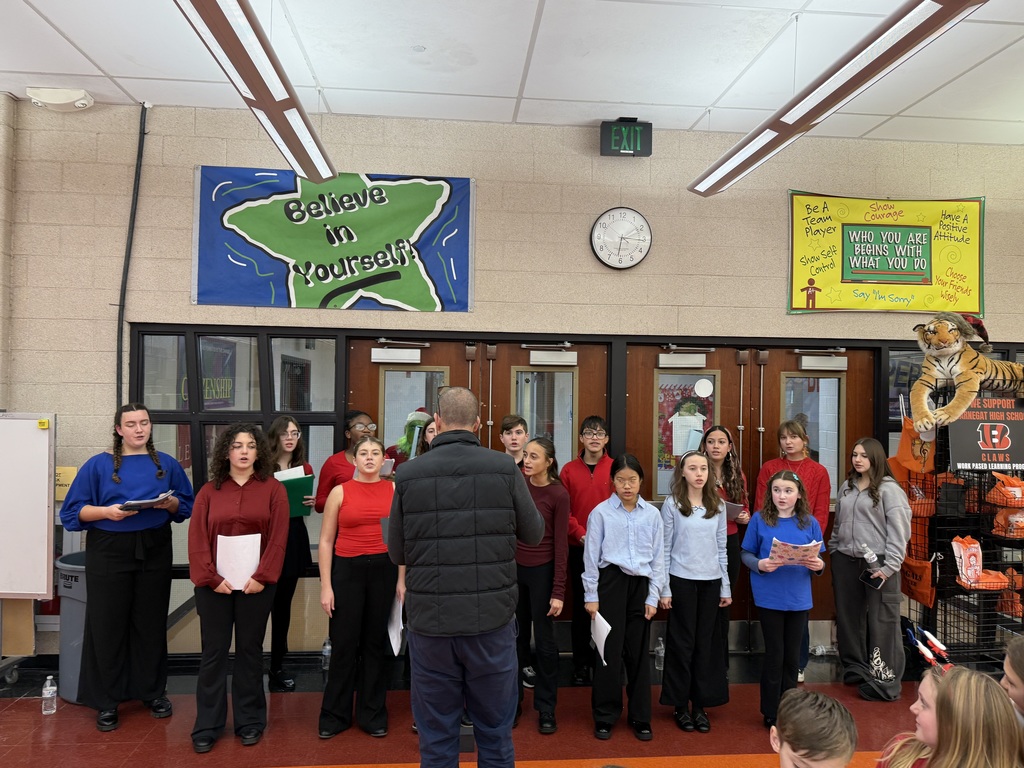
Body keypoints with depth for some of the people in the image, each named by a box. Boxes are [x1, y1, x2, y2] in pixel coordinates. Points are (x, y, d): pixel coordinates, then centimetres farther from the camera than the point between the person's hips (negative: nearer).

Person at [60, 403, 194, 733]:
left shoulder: (167, 464, 7)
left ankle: (153, 691, 24)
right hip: (109, 551, -2)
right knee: (107, 624, 3)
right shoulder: (98, 465, 0)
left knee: (152, 622, 10)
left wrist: (170, 503, -12)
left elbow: (186, 506, 9)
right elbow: (73, 511, -2)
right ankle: (106, 701, 16)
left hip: (154, 551, 2)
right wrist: (107, 511, -19)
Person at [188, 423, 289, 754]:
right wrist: (210, 578, -10)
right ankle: (207, 726, 17)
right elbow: (197, 539, -1)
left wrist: (262, 576, -13)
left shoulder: (273, 489, 0)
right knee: (213, 652, 7)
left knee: (250, 650, 9)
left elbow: (278, 538, -5)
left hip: (256, 583, -1)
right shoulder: (209, 491, 5)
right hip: (214, 584, 1)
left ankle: (250, 721, 21)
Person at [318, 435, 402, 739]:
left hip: (384, 570, 1)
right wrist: (325, 586, -4)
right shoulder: (340, 492, -1)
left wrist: (402, 579, 0)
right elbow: (325, 541, 1)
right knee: (344, 643, 5)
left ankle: (373, 713, 25)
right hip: (347, 569, -1)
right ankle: (335, 715, 22)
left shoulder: (394, 490, 3)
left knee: (376, 642, 11)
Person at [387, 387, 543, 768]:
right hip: (492, 619, 0)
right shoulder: (505, 469, -6)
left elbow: (396, 553, 2)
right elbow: (534, 533, 5)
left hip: (430, 621, 0)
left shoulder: (408, 474, -5)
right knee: (495, 736, 14)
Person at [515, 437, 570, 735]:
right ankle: (513, 701, 28)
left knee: (544, 641, 6)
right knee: (515, 638, 13)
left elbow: (560, 545, -11)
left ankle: (546, 708, 20)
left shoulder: (558, 494, -12)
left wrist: (558, 592, -11)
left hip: (542, 572, -4)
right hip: (514, 569, 4)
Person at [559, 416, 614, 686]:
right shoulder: (569, 470, 3)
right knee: (580, 605, 9)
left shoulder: (616, 469, 0)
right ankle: (581, 663, 21)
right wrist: (582, 534, -12)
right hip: (578, 549, 1)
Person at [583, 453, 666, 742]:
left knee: (639, 652, 10)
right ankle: (605, 717, 19)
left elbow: (658, 557, 7)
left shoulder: (652, 514, 3)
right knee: (610, 650, 3)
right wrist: (591, 595, -3)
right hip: (611, 581, -2)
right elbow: (591, 556, -2)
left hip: (641, 584, 2)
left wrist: (653, 596, 3)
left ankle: (640, 716, 24)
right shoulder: (601, 512, -3)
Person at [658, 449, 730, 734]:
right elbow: (664, 549, -3)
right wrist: (664, 589, -6)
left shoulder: (717, 506, 6)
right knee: (682, 643, 4)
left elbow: (721, 549, 10)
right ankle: (680, 705, 16)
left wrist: (726, 587, 8)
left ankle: (700, 705, 19)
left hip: (711, 581, 3)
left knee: (706, 642, 7)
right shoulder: (672, 504, -4)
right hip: (682, 580, -3)